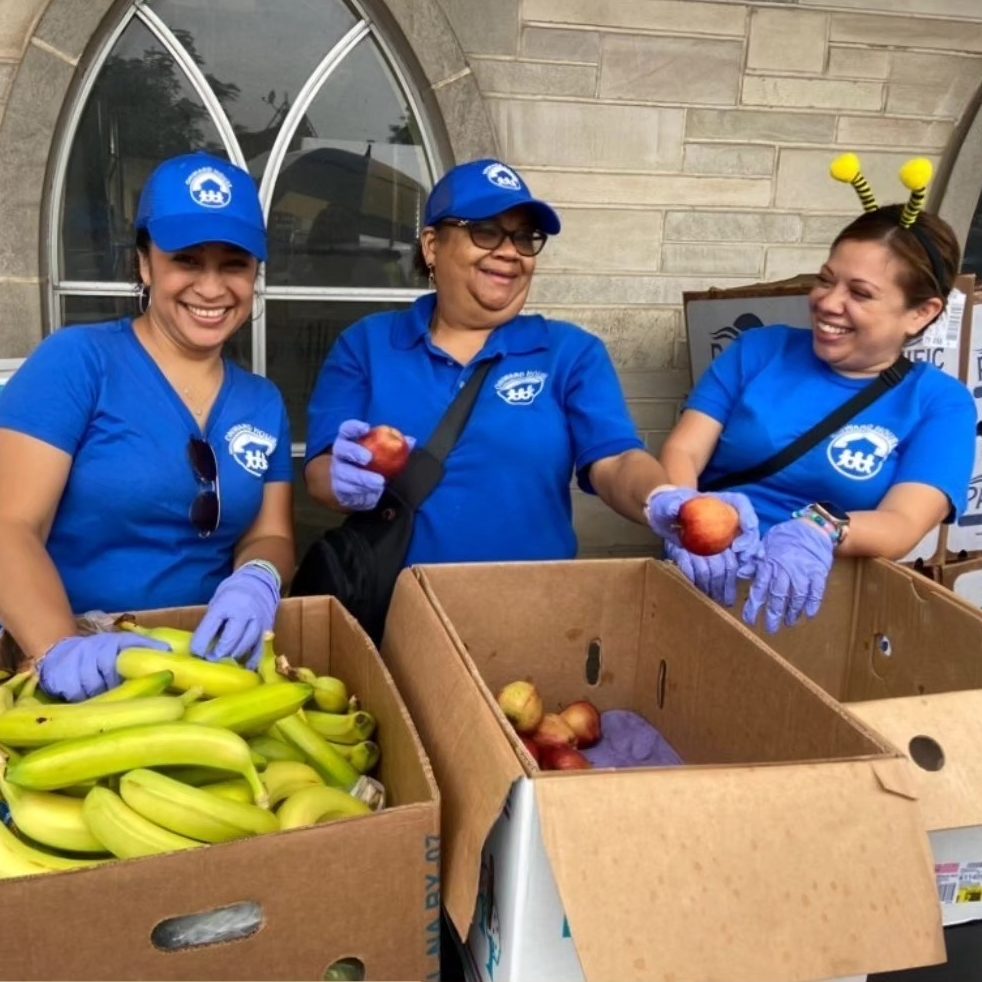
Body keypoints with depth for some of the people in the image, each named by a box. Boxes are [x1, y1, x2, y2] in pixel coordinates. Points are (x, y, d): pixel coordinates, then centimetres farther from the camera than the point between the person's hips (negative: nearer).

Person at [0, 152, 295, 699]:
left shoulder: (264, 403, 9)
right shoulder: (77, 361, -5)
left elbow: (269, 534, 8)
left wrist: (256, 581, -14)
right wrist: (61, 649, -26)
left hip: (206, 663, 3)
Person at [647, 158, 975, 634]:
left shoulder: (939, 402, 3)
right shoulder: (760, 348, 8)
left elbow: (903, 524, -12)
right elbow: (683, 449, -1)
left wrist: (820, 533, -33)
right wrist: (680, 510, -23)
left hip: (822, 598, -1)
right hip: (705, 578, 1)